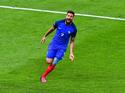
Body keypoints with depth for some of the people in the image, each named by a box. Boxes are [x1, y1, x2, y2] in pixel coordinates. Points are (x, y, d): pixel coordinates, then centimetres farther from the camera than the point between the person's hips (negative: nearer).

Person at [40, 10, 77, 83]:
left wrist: (71, 53, -5)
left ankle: (43, 76, 10)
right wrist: (45, 36, 23)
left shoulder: (73, 29, -9)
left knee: (54, 64, -9)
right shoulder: (59, 23, -9)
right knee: (49, 61, -13)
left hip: (62, 48, -1)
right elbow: (52, 29, 12)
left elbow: (72, 41, 1)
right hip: (53, 44, 1)